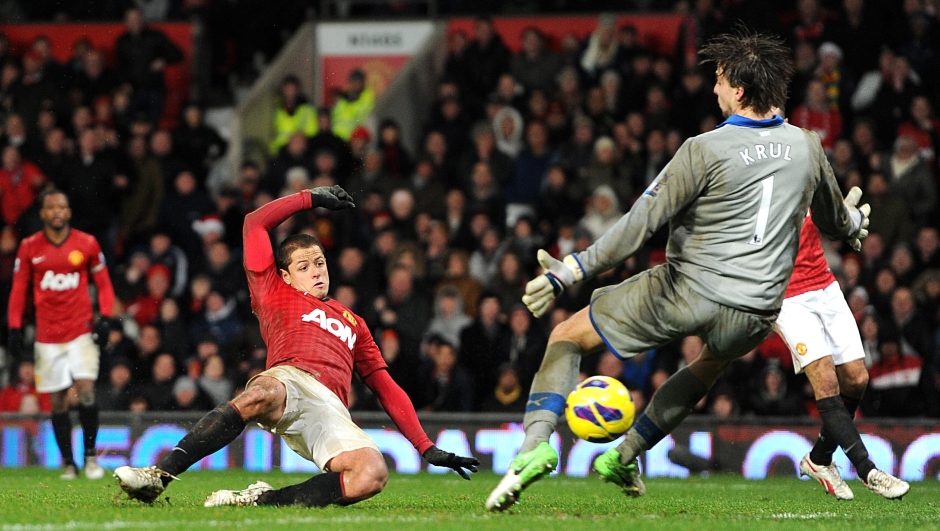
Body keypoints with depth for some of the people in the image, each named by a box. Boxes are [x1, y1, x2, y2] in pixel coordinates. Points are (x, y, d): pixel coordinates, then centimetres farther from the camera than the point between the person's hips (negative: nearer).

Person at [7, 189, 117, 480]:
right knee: (58, 401, 2)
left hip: (82, 330, -1)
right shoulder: (29, 247, 3)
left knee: (86, 391, -14)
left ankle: (90, 455, 0)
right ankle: (68, 463, 11)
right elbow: (18, 290, 9)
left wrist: (106, 318, -4)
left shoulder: (87, 244, 1)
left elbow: (104, 284, 8)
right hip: (48, 334, 1)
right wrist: (15, 329, 2)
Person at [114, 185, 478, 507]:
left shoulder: (352, 323, 38)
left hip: (331, 412, 3)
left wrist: (427, 448, 27)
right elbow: (255, 224, 26)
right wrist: (311, 198, 34)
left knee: (373, 474, -31)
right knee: (261, 394, -43)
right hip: (289, 380, -3)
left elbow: (386, 388, 35)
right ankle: (159, 476, -45)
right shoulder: (276, 295, 28)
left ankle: (261, 499, -29)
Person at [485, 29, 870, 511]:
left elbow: (642, 222, -15)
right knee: (711, 363, 40)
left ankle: (536, 444, -11)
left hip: (685, 292, -5)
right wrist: (854, 223, 49)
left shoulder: (706, 150, -12)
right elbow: (836, 221, 23)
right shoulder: (805, 146, 5)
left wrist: (571, 272, -14)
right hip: (755, 315, 5)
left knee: (567, 336, 10)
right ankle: (623, 458, 43)